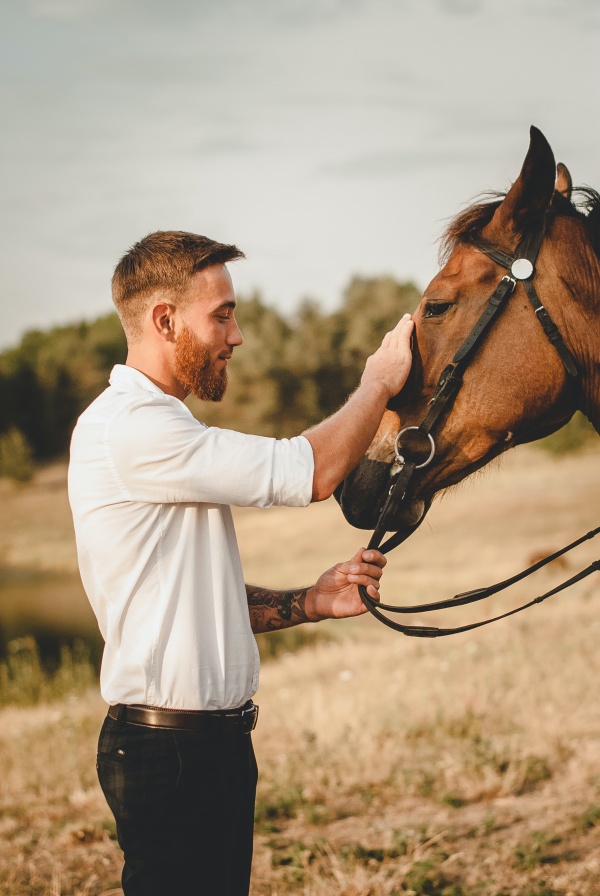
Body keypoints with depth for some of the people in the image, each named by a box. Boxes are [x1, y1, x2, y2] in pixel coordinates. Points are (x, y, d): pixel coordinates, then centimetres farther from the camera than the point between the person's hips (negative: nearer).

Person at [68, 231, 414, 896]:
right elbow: (312, 472, -20)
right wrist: (380, 381, -4)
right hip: (168, 751, -10)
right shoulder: (130, 429, -17)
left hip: (214, 740, 10)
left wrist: (310, 602, 6)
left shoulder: (159, 429, 18)